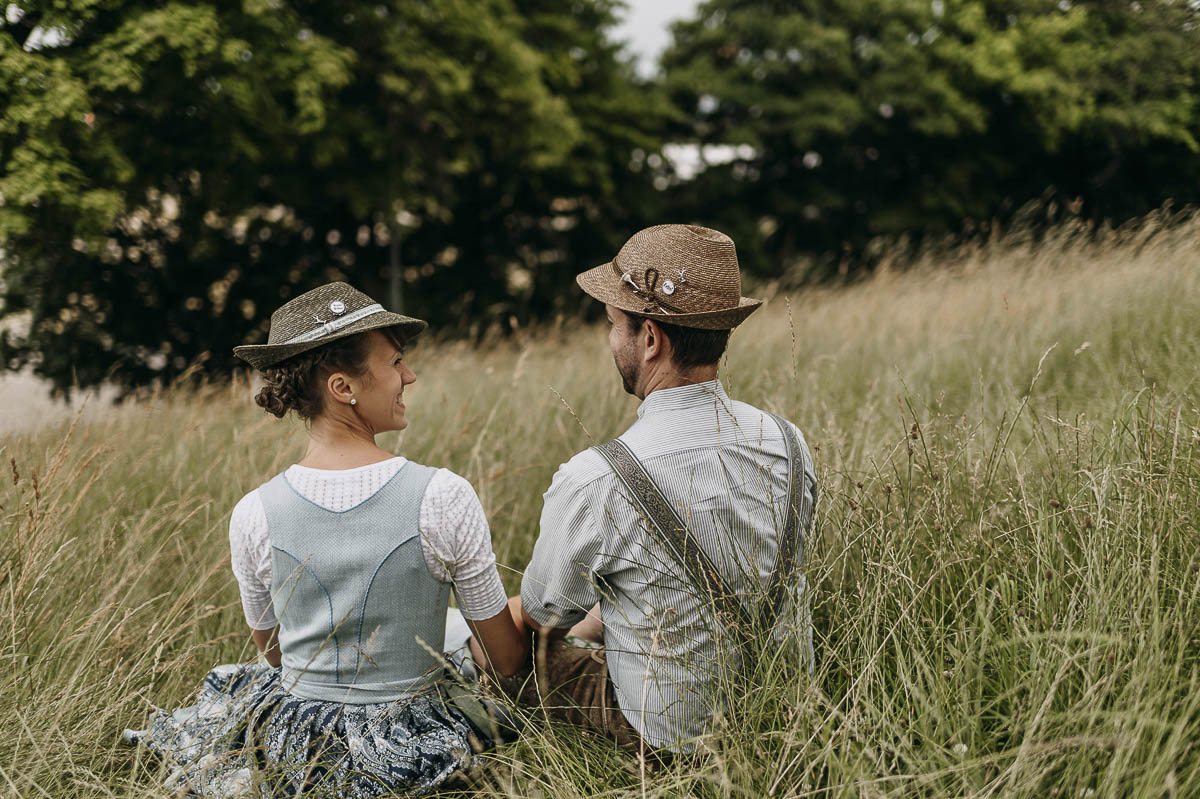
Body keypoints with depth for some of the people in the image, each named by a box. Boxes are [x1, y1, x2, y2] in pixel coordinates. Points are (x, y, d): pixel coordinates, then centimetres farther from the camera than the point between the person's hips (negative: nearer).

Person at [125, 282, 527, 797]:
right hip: (412, 753, -4)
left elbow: (275, 654, 6)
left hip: (294, 751, 4)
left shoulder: (253, 516, -12)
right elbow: (506, 660, -10)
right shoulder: (442, 498, -21)